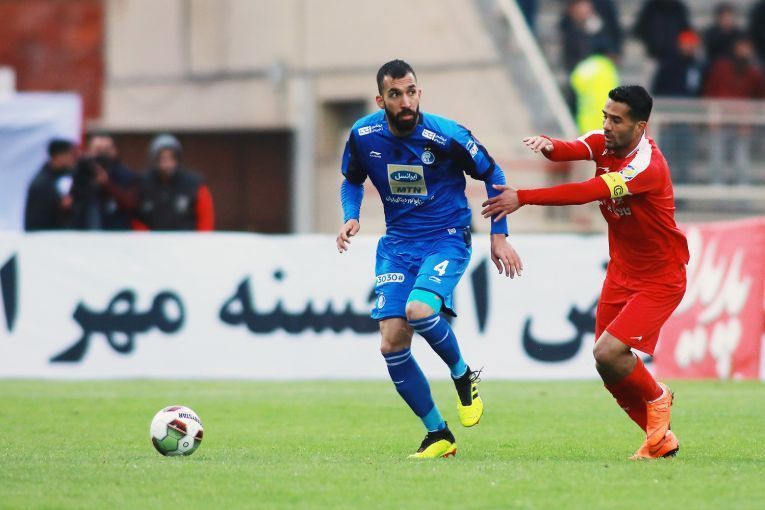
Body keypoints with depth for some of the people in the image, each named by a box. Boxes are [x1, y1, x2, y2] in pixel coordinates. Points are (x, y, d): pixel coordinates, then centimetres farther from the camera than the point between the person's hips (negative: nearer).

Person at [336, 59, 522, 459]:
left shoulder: (446, 136, -15)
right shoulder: (363, 136, -6)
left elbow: (492, 174, 0)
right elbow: (352, 181, 15)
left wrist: (499, 234, -2)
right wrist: (351, 217, -4)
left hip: (447, 239, -4)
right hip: (397, 243, 4)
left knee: (418, 310, -31)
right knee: (392, 344, -7)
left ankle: (462, 374, 0)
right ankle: (438, 436, 8)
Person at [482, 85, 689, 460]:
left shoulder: (647, 166, -27)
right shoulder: (605, 141, -3)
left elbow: (588, 192, -37)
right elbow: (573, 149, -23)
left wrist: (523, 198, -40)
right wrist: (549, 146, -48)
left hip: (659, 280, -8)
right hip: (621, 272, 8)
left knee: (609, 352, -21)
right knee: (609, 370, 4)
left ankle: (656, 397, 9)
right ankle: (660, 439, 22)